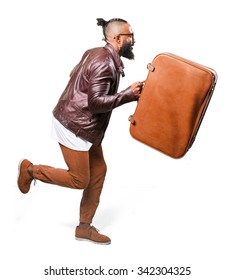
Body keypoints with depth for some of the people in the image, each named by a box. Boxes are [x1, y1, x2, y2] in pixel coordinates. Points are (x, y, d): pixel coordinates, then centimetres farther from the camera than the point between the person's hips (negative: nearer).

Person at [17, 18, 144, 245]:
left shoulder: (96, 54, 9)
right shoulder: (105, 64, -22)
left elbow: (74, 74, 20)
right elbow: (96, 102, -28)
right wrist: (129, 94, -22)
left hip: (83, 125, 10)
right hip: (73, 127, -10)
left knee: (98, 171, 11)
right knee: (79, 180, -1)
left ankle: (84, 227, 20)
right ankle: (31, 170, 18)